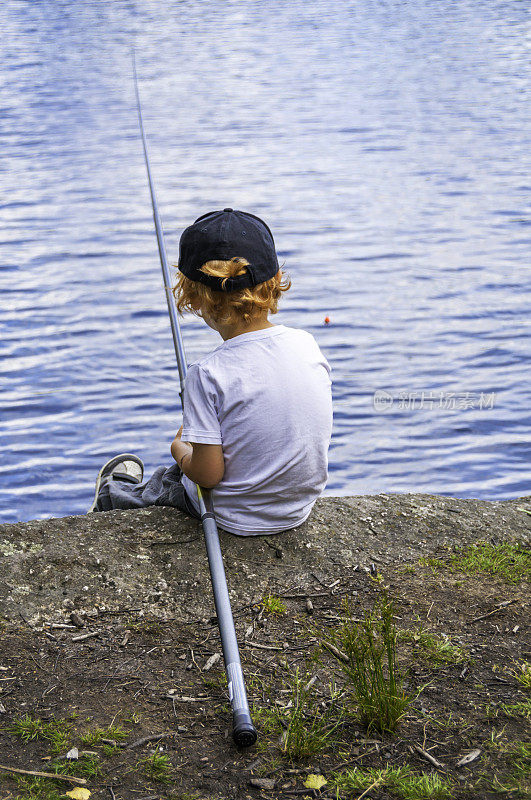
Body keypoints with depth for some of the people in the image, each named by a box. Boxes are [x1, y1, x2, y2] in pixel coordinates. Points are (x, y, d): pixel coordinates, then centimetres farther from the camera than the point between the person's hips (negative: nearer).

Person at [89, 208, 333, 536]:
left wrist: (180, 449, -1)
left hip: (238, 520, -5)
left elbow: (208, 474, -23)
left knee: (164, 481, 25)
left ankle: (112, 498, 54)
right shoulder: (307, 344, -9)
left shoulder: (209, 374, -26)